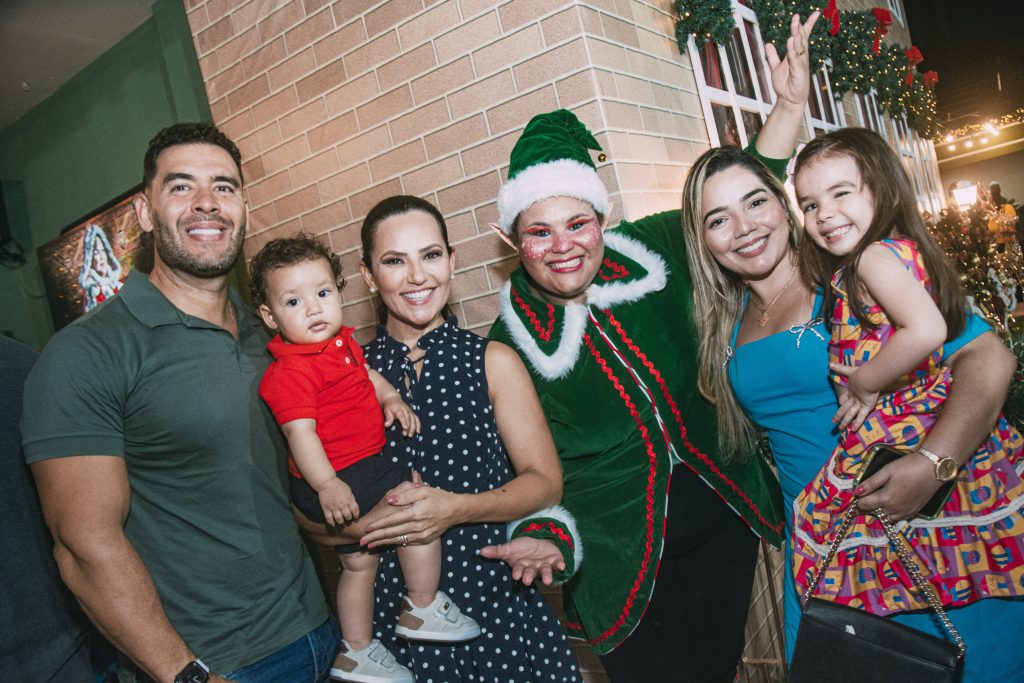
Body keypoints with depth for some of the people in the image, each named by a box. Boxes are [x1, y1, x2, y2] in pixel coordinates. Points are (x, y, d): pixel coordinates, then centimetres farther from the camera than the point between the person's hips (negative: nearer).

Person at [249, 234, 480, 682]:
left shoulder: (341, 342, 8)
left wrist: (392, 399, 4)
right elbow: (300, 431, -28)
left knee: (358, 559, 20)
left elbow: (368, 375, 22)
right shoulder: (290, 372, -21)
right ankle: (424, 608, 3)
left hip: (356, 466, 10)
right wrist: (328, 485, -35)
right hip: (335, 476, -10)